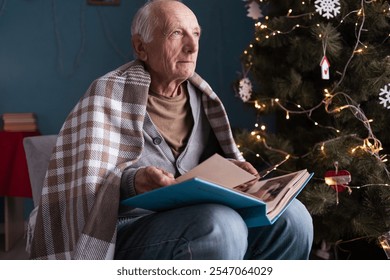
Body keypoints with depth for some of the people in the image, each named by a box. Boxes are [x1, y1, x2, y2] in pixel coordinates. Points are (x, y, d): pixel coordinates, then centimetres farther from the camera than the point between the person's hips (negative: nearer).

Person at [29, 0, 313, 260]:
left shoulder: (201, 95, 15)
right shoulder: (109, 94, -4)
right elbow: (86, 184, -10)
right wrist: (130, 182, -30)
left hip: (195, 221, 6)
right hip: (127, 227, -6)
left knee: (291, 216, -19)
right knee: (221, 226, -36)